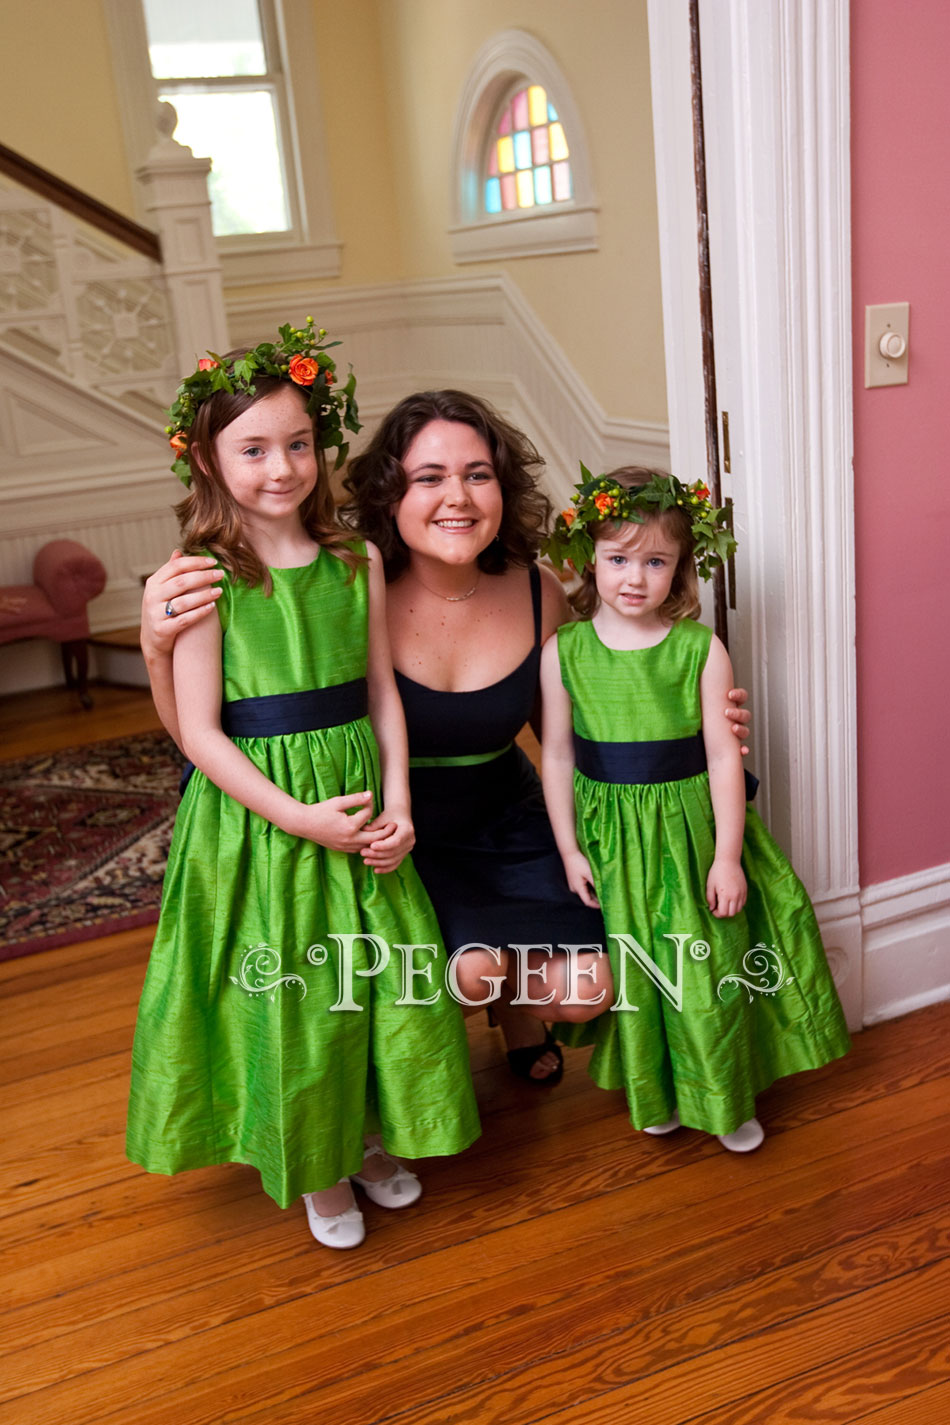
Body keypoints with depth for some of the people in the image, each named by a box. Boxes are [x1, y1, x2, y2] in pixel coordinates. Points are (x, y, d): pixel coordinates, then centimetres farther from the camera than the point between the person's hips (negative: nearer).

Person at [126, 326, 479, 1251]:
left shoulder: (357, 561, 1)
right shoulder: (205, 578, -12)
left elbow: (382, 694, 5)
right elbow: (200, 731, -13)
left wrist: (396, 806, -5)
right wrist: (301, 817, -18)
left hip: (360, 801, 4)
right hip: (258, 816, -4)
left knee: (381, 975, 12)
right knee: (286, 991, 8)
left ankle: (371, 1137, 38)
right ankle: (316, 1169, 32)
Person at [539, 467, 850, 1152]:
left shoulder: (700, 649, -8)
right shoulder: (564, 651, -4)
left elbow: (724, 755, -7)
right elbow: (557, 753, 1)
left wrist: (726, 856, -9)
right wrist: (569, 848, 0)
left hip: (690, 827, -1)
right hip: (610, 833, 1)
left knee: (707, 967, 6)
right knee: (630, 968, 12)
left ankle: (727, 1099, 31)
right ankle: (653, 1091, 37)